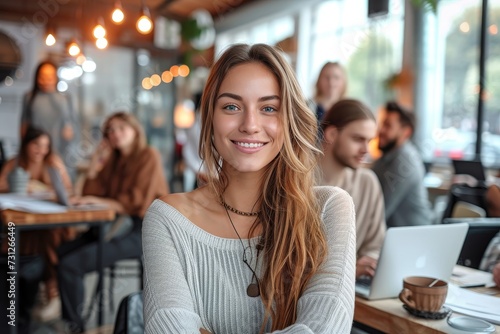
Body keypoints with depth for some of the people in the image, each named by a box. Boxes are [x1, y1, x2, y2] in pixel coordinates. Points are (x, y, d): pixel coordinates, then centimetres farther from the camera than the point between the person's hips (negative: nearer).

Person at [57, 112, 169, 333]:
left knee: (70, 265, -20)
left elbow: (136, 202, -15)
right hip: (116, 225, 8)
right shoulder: (113, 159, 16)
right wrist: (96, 162, 2)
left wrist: (100, 201, -23)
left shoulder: (149, 156, -5)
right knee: (60, 253, -10)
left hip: (140, 232, -8)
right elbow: (90, 195, 10)